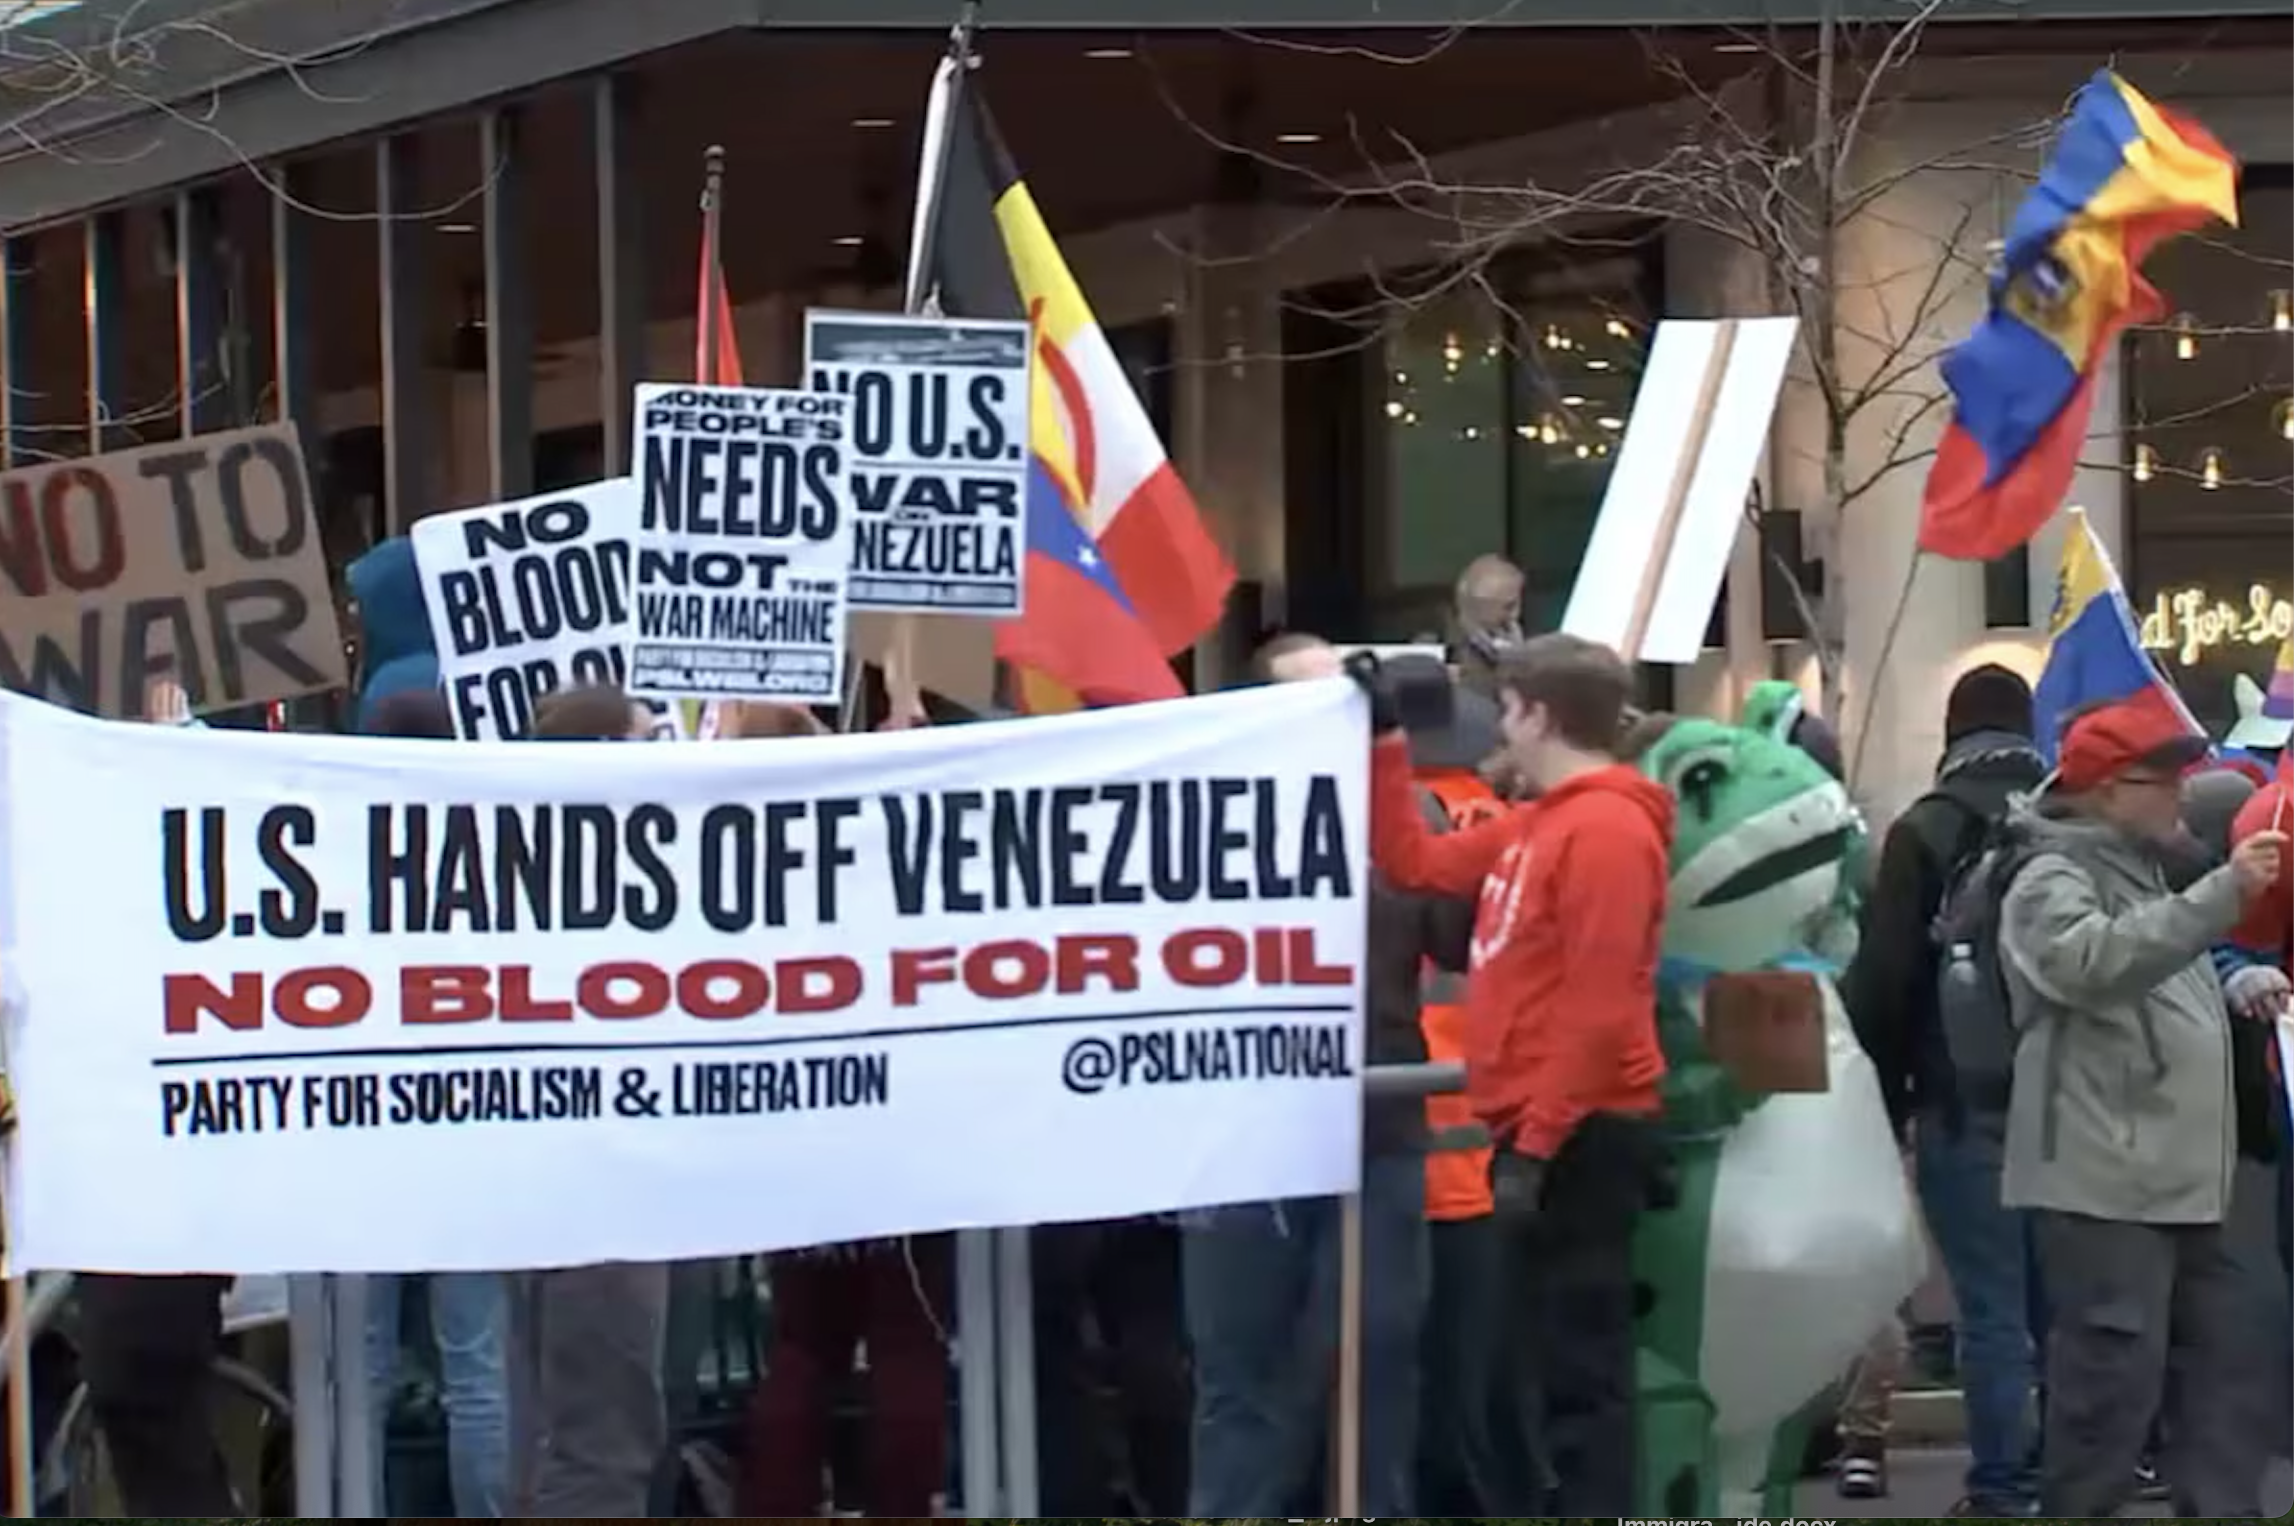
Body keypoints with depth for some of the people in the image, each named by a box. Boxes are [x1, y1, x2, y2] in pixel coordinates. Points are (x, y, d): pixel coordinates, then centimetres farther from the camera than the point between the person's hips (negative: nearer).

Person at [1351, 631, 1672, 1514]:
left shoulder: (1605, 830, -14)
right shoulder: (1539, 827, 16)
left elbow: (1599, 1008, -20)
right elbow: (1414, 863, 27)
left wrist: (1534, 1148, -22)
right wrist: (1385, 740, 23)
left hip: (1576, 1139, -10)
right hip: (1548, 1131, 10)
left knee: (1576, 1369, -9)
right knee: (1555, 1364, 13)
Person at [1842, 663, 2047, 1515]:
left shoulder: (1924, 832, -3)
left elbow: (1884, 979, -7)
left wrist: (1886, 1096, -1)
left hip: (1965, 1101, -4)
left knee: (1992, 1307, -4)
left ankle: (2002, 1489, -5)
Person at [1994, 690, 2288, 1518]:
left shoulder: (2145, 873, 22)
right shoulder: (2053, 881, -8)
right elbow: (2100, 961, -30)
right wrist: (2225, 892, -32)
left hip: (2176, 1179, 10)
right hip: (2103, 1182, -10)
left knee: (2211, 1361, 11)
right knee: (2112, 1376, -11)